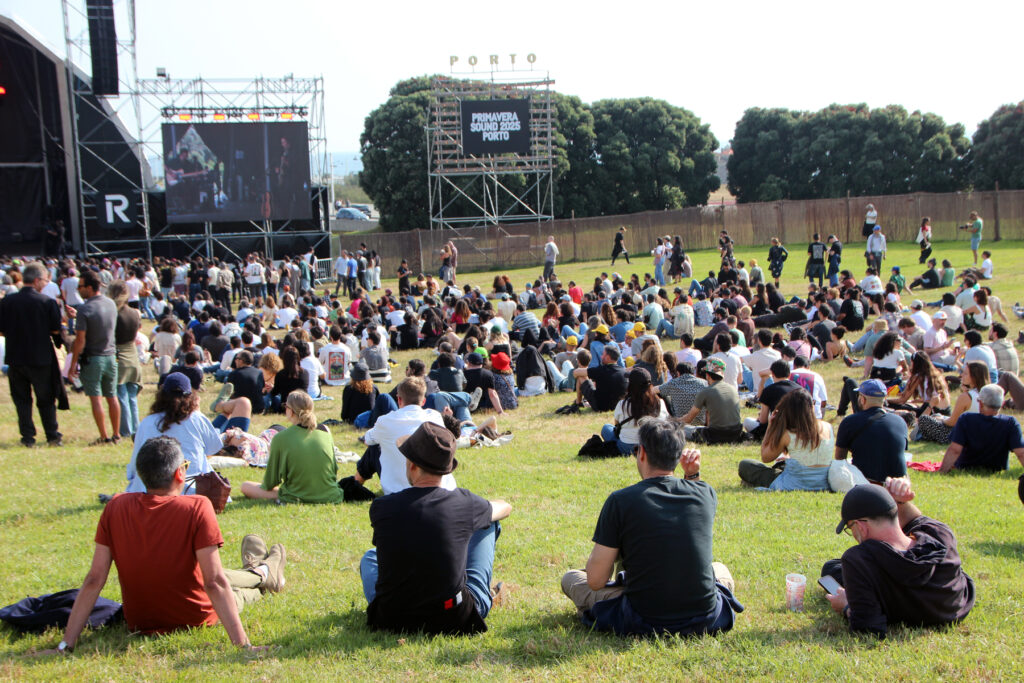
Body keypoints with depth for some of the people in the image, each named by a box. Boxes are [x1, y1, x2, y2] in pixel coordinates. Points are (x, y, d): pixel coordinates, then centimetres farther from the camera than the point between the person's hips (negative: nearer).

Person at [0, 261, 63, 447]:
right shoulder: (48, 302, -12)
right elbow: (56, 330, -7)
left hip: (15, 358, 1)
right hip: (41, 358, -1)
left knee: (22, 400, 11)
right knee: (46, 400, 12)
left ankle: (28, 437, 10)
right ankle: (53, 436, 16)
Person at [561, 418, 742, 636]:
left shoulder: (620, 501, -13)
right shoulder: (705, 493, -3)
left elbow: (595, 581, -8)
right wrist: (693, 475, 12)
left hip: (643, 624, -3)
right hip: (705, 622, 3)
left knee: (570, 578, 19)